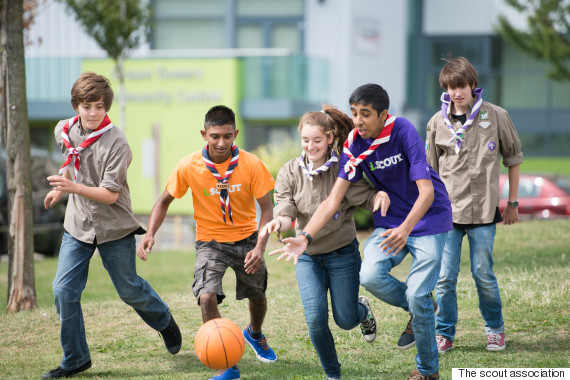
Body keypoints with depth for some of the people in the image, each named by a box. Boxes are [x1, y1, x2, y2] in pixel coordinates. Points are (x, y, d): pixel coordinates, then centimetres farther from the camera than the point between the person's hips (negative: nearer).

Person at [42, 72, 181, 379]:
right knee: (64, 290, -6)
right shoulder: (64, 131, -2)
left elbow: (111, 194, -24)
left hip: (114, 227, -4)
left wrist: (74, 188, -35)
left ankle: (165, 322, 40)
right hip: (78, 225, 4)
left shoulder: (116, 143, -21)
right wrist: (60, 189, 24)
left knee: (129, 290, 9)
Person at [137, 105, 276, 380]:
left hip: (246, 238, 1)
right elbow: (165, 201, -3)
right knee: (207, 297, -22)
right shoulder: (188, 167, -17)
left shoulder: (251, 164, -17)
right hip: (210, 241, -1)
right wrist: (150, 233, -18)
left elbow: (266, 208, -10)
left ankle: (254, 334, 55)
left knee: (257, 296, 17)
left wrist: (260, 247, -22)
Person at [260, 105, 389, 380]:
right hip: (307, 256, 2)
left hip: (342, 254, -1)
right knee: (315, 318, -12)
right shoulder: (290, 173, -6)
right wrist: (279, 222, -38)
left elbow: (367, 197, -13)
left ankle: (363, 310, 44)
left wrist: (380, 194, -38)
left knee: (346, 320, 5)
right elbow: (285, 211, -14)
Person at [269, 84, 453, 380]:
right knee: (370, 276, -22)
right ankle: (421, 308, 9)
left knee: (417, 296, -13)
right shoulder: (355, 144, -9)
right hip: (390, 220, 4)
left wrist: (405, 229, -42)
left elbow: (426, 191, -26)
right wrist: (305, 237, -25)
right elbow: (333, 199, -11)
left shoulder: (403, 131, -21)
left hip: (427, 219, -4)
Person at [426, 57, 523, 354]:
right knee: (444, 278, -1)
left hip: (483, 211, -1)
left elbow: (513, 158, 8)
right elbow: (430, 171, 12)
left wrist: (512, 203, 9)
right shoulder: (438, 122, 2)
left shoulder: (495, 116, -2)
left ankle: (495, 329, 23)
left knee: (484, 276, 2)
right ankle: (444, 334, 13)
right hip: (447, 211, 2)